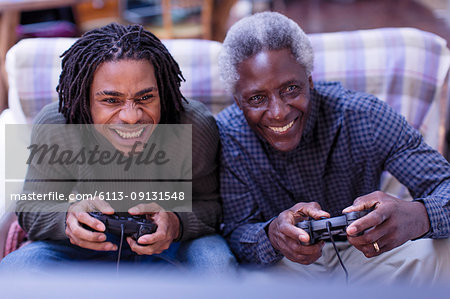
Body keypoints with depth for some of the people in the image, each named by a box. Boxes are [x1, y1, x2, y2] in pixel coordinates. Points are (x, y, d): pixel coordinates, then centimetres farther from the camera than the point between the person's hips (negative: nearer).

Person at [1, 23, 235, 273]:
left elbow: (211, 206, -14)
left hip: (174, 246, 1)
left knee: (217, 264, -31)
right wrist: (68, 218, -37)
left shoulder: (196, 126, -25)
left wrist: (176, 224, -39)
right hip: (87, 245, 0)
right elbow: (32, 209, -12)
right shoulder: (53, 127, -22)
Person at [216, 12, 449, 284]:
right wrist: (272, 236, -42)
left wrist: (417, 216, -46)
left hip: (363, 252, 2)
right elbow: (236, 233, -16)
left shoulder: (364, 117, -19)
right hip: (282, 264, -1)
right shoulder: (227, 136, -17)